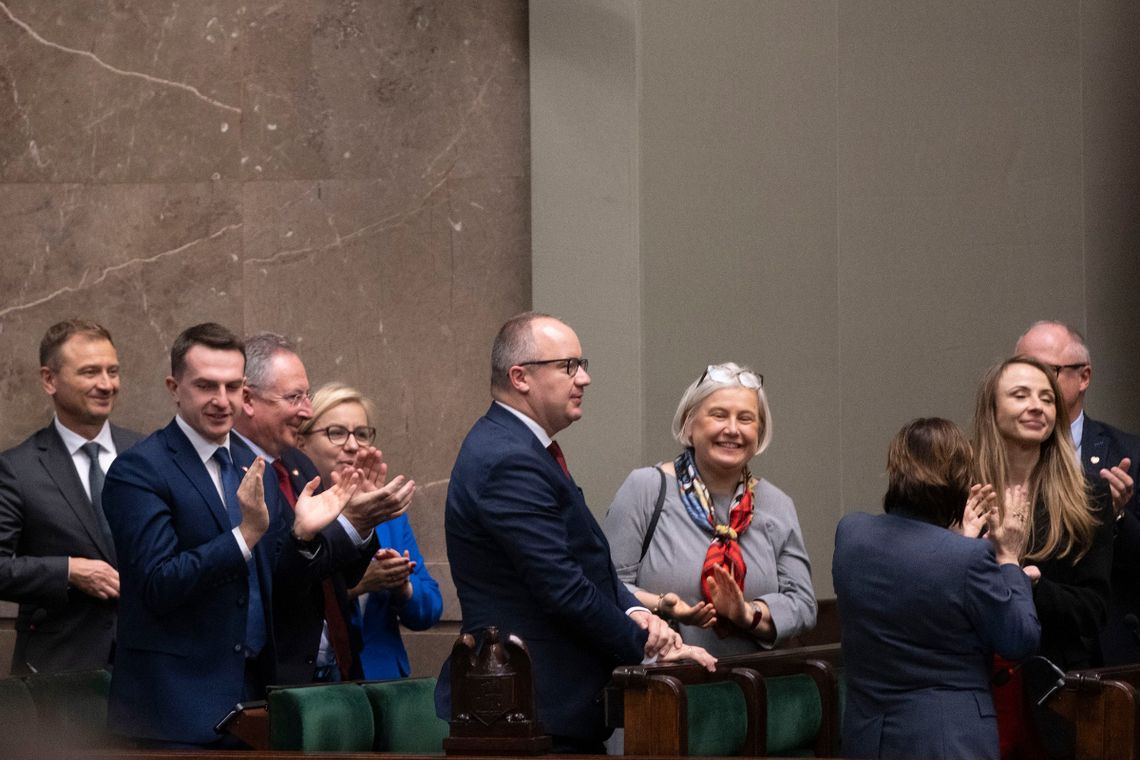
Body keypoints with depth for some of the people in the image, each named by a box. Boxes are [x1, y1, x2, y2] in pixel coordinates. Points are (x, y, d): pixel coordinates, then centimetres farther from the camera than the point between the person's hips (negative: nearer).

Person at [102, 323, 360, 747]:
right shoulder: (138, 470, -10)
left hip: (253, 691, 6)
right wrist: (246, 534, -26)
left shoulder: (254, 468, 12)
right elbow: (157, 586, -18)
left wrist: (303, 535, -5)